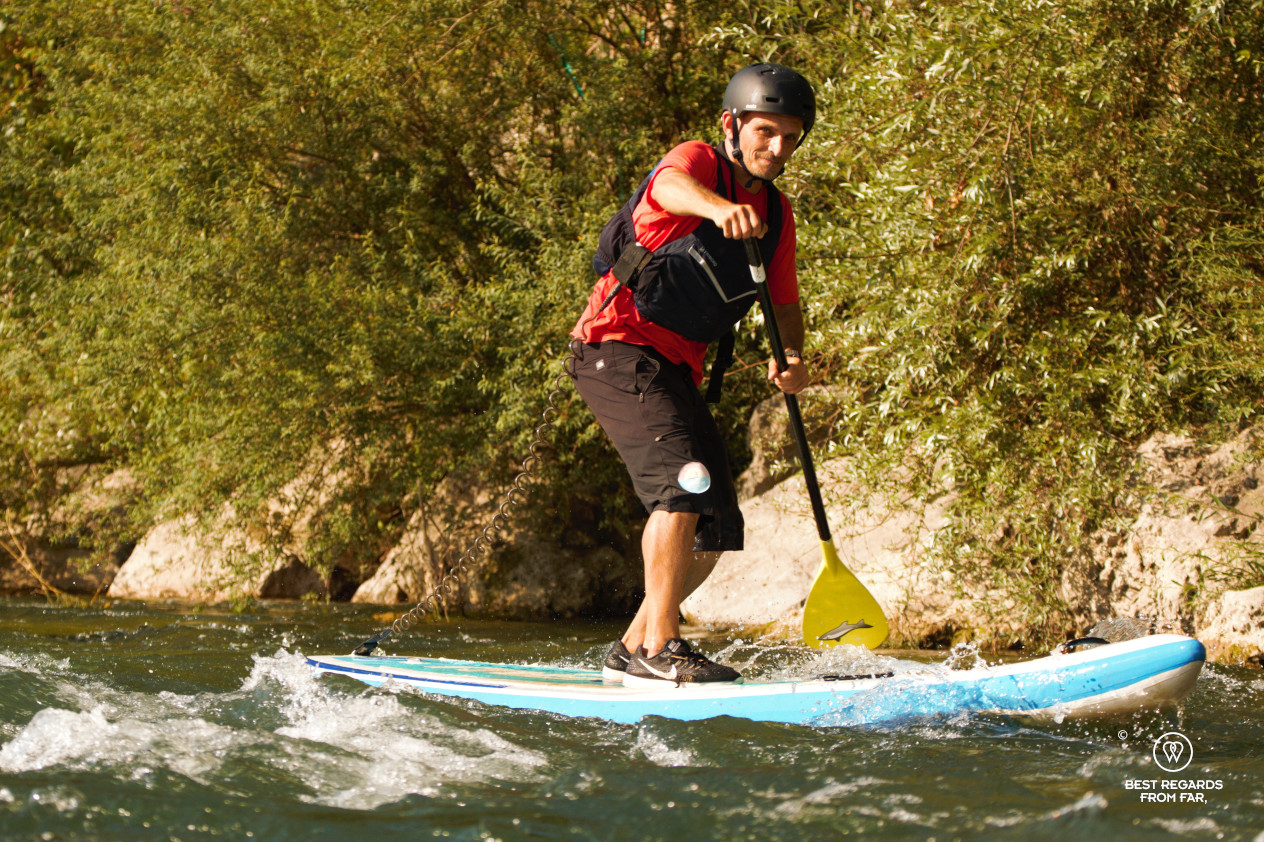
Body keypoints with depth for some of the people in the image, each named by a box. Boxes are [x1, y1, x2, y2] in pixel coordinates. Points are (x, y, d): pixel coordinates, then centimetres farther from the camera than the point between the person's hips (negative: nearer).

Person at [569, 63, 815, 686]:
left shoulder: (776, 214, 15)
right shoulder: (696, 161, -8)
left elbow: (784, 303, 11)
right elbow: (673, 187, -33)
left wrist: (791, 357, -13)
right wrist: (719, 206, -57)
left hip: (677, 373, 9)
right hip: (619, 347, -9)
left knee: (715, 532, 7)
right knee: (688, 481, -26)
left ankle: (631, 652, 19)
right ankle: (659, 649, -25)